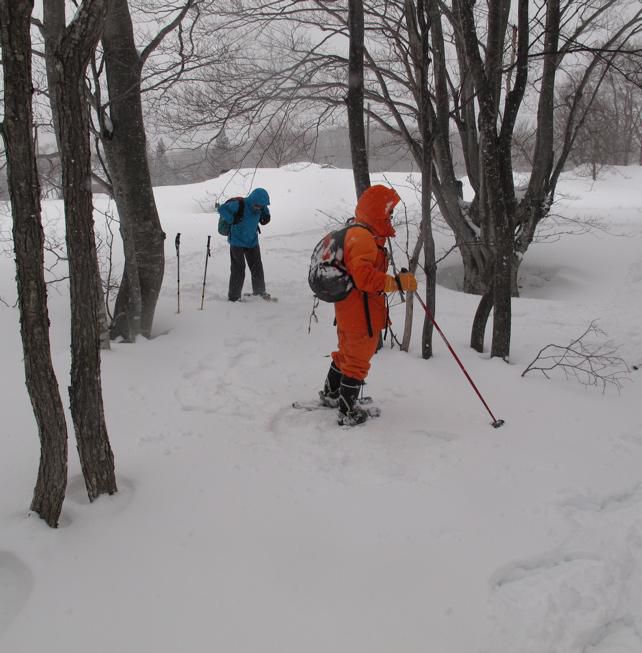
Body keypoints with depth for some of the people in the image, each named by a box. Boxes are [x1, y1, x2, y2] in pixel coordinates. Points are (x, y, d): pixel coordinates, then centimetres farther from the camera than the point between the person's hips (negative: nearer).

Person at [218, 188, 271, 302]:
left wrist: (266, 215, -6)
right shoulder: (239, 205, -23)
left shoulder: (260, 206, -7)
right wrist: (232, 219, -28)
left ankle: (260, 292, 27)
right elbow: (222, 209, -17)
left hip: (252, 242, 6)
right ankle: (234, 296, 5)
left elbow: (265, 211, 16)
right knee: (238, 269, -5)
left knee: (257, 267, 12)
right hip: (237, 242, -6)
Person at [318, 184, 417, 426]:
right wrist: (398, 282, -29)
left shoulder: (354, 233, 11)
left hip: (347, 311, 10)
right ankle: (347, 412, 15)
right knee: (358, 361, 4)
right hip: (362, 314, -10)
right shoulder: (364, 238, -23)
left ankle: (330, 394, 43)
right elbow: (365, 276, -31)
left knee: (346, 353, 27)